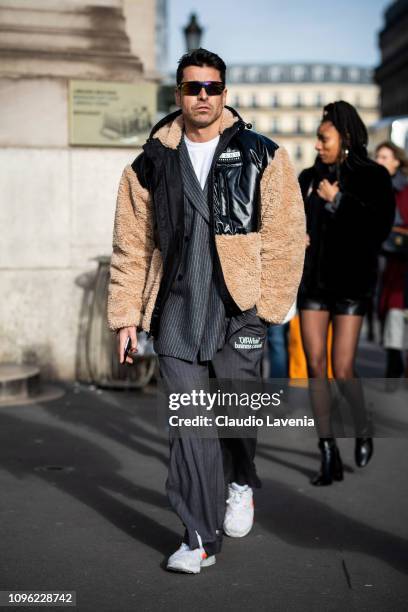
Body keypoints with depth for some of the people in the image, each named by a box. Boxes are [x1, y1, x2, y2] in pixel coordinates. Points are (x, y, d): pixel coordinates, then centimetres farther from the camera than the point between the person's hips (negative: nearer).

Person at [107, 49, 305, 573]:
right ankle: (201, 539, 8)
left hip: (239, 306, -1)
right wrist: (126, 312, 4)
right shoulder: (150, 165, 10)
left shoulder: (261, 157, 5)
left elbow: (286, 234, 2)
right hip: (176, 309, 1)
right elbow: (131, 245, 10)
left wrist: (268, 299, -6)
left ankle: (240, 483, 36)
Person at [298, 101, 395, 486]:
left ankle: (363, 429, 25)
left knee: (342, 370, -6)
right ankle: (329, 456, 6)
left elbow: (379, 228, -13)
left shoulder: (372, 177, -2)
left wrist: (337, 201, -13)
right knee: (315, 366, -1)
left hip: (349, 283, -4)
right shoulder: (310, 178, 9)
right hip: (313, 281, 4)